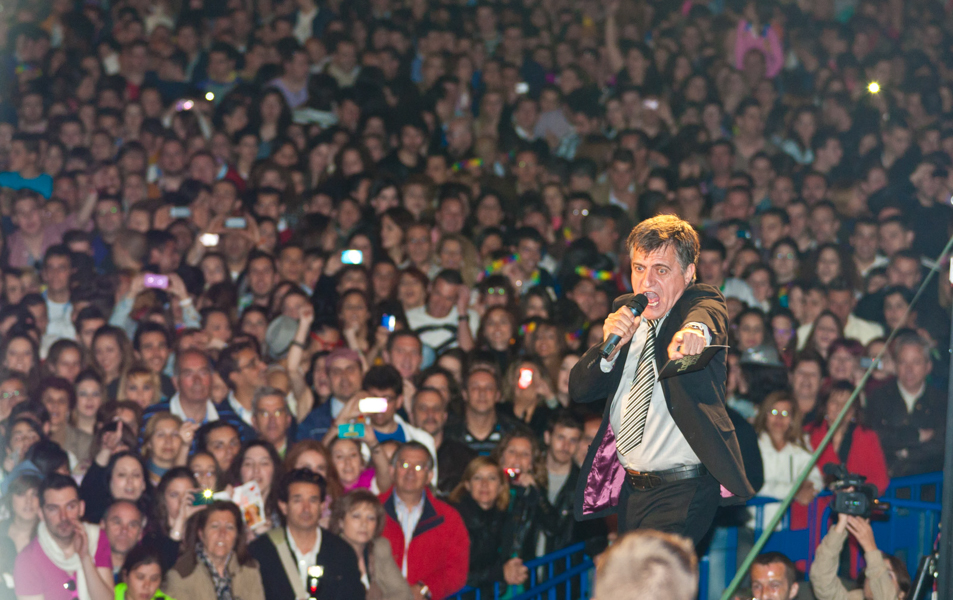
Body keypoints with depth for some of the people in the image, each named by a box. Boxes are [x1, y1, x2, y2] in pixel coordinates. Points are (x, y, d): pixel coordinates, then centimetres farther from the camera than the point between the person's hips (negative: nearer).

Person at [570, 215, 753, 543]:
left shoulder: (702, 301, -6)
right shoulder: (625, 310, 10)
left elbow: (706, 311, -33)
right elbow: (578, 390, 6)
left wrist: (695, 329, -58)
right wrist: (611, 346, -13)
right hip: (626, 488, 7)